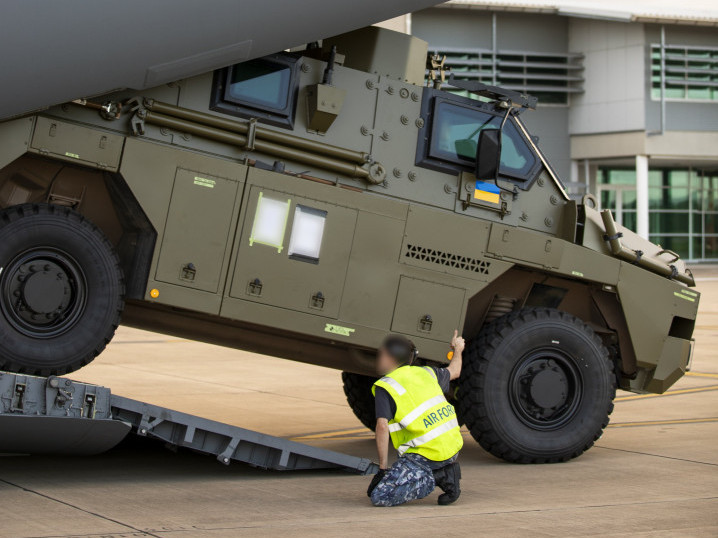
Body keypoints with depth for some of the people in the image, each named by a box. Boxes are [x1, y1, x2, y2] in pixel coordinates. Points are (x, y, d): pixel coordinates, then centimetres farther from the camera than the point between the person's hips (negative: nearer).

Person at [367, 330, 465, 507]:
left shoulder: (385, 387, -4)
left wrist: (383, 467, -8)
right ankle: (445, 470, 15)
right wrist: (458, 349, 54)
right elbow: (454, 372, 34)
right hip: (453, 449, 7)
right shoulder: (425, 372, 13)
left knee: (379, 497, -6)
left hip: (426, 455, -7)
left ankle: (432, 478, -11)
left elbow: (382, 427, -14)